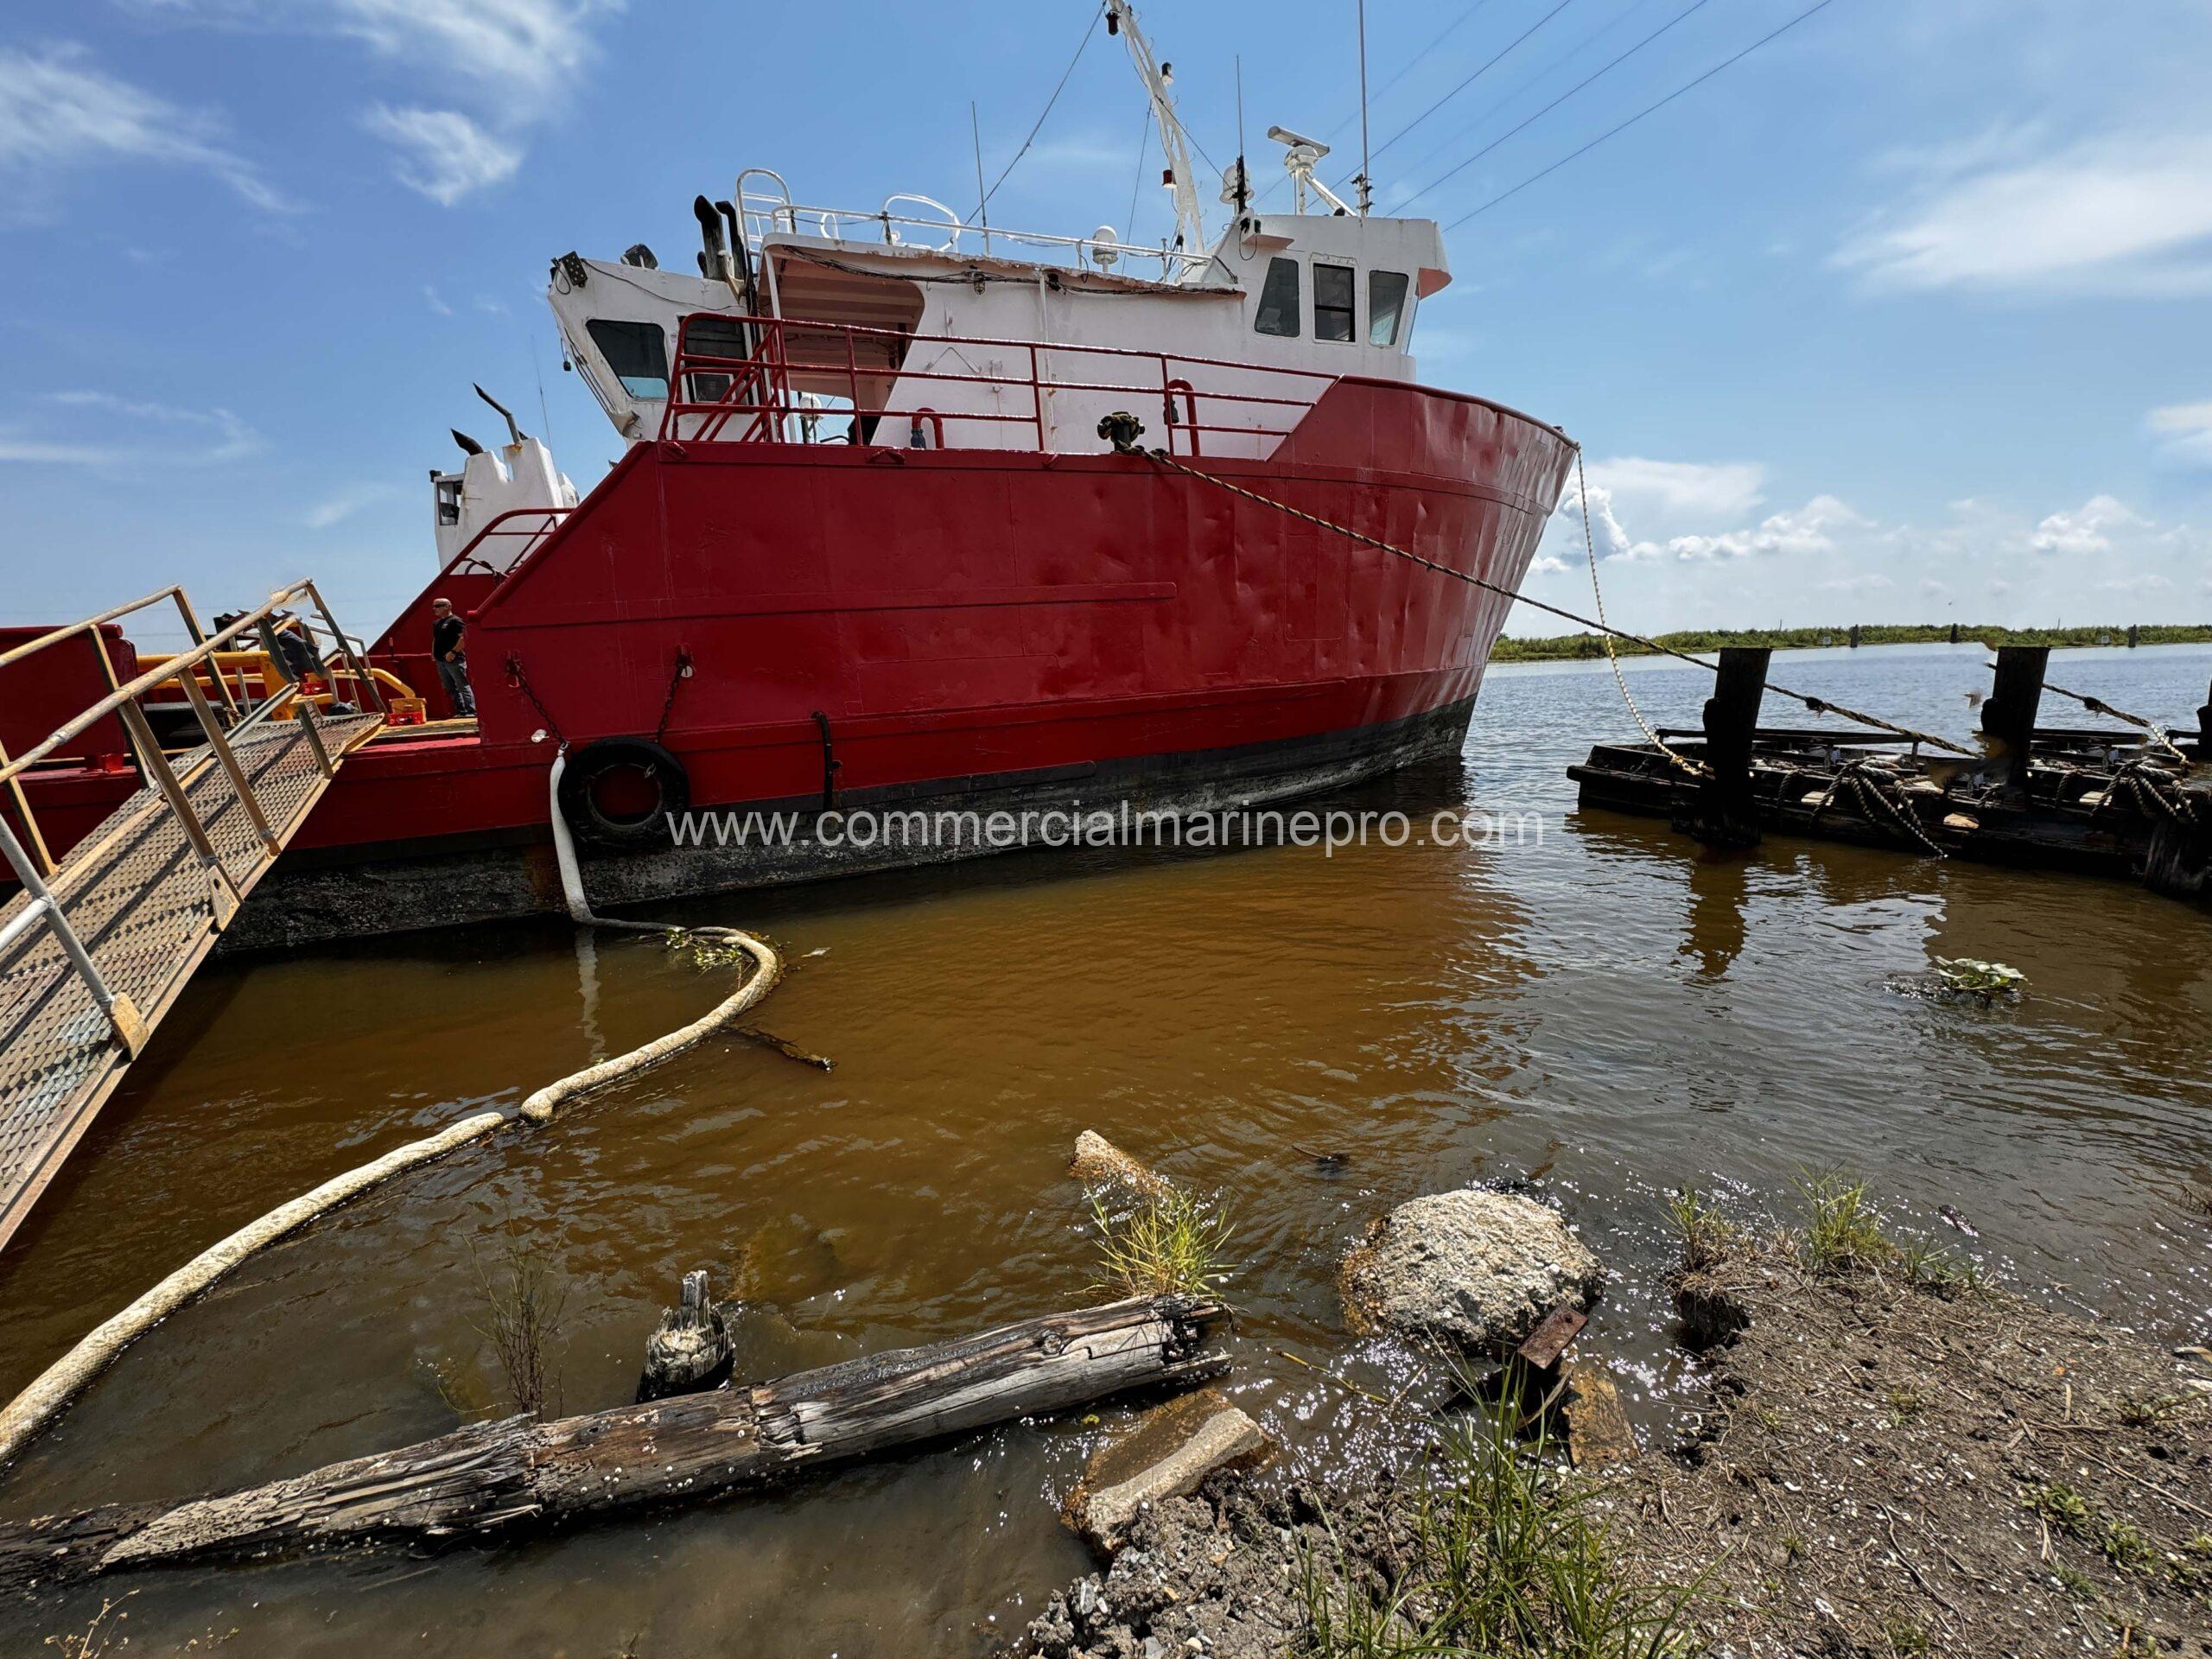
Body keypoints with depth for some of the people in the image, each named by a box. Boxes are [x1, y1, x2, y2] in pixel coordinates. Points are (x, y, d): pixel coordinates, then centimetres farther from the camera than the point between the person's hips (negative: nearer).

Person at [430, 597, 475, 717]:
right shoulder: (436, 623, 20)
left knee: (463, 686, -10)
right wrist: (433, 653, 16)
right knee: (451, 688, 8)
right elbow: (435, 640, 29)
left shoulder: (455, 620, -7)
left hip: (454, 660, -9)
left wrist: (453, 651, -21)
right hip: (441, 661, 9)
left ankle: (471, 711, -12)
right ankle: (461, 711, 11)